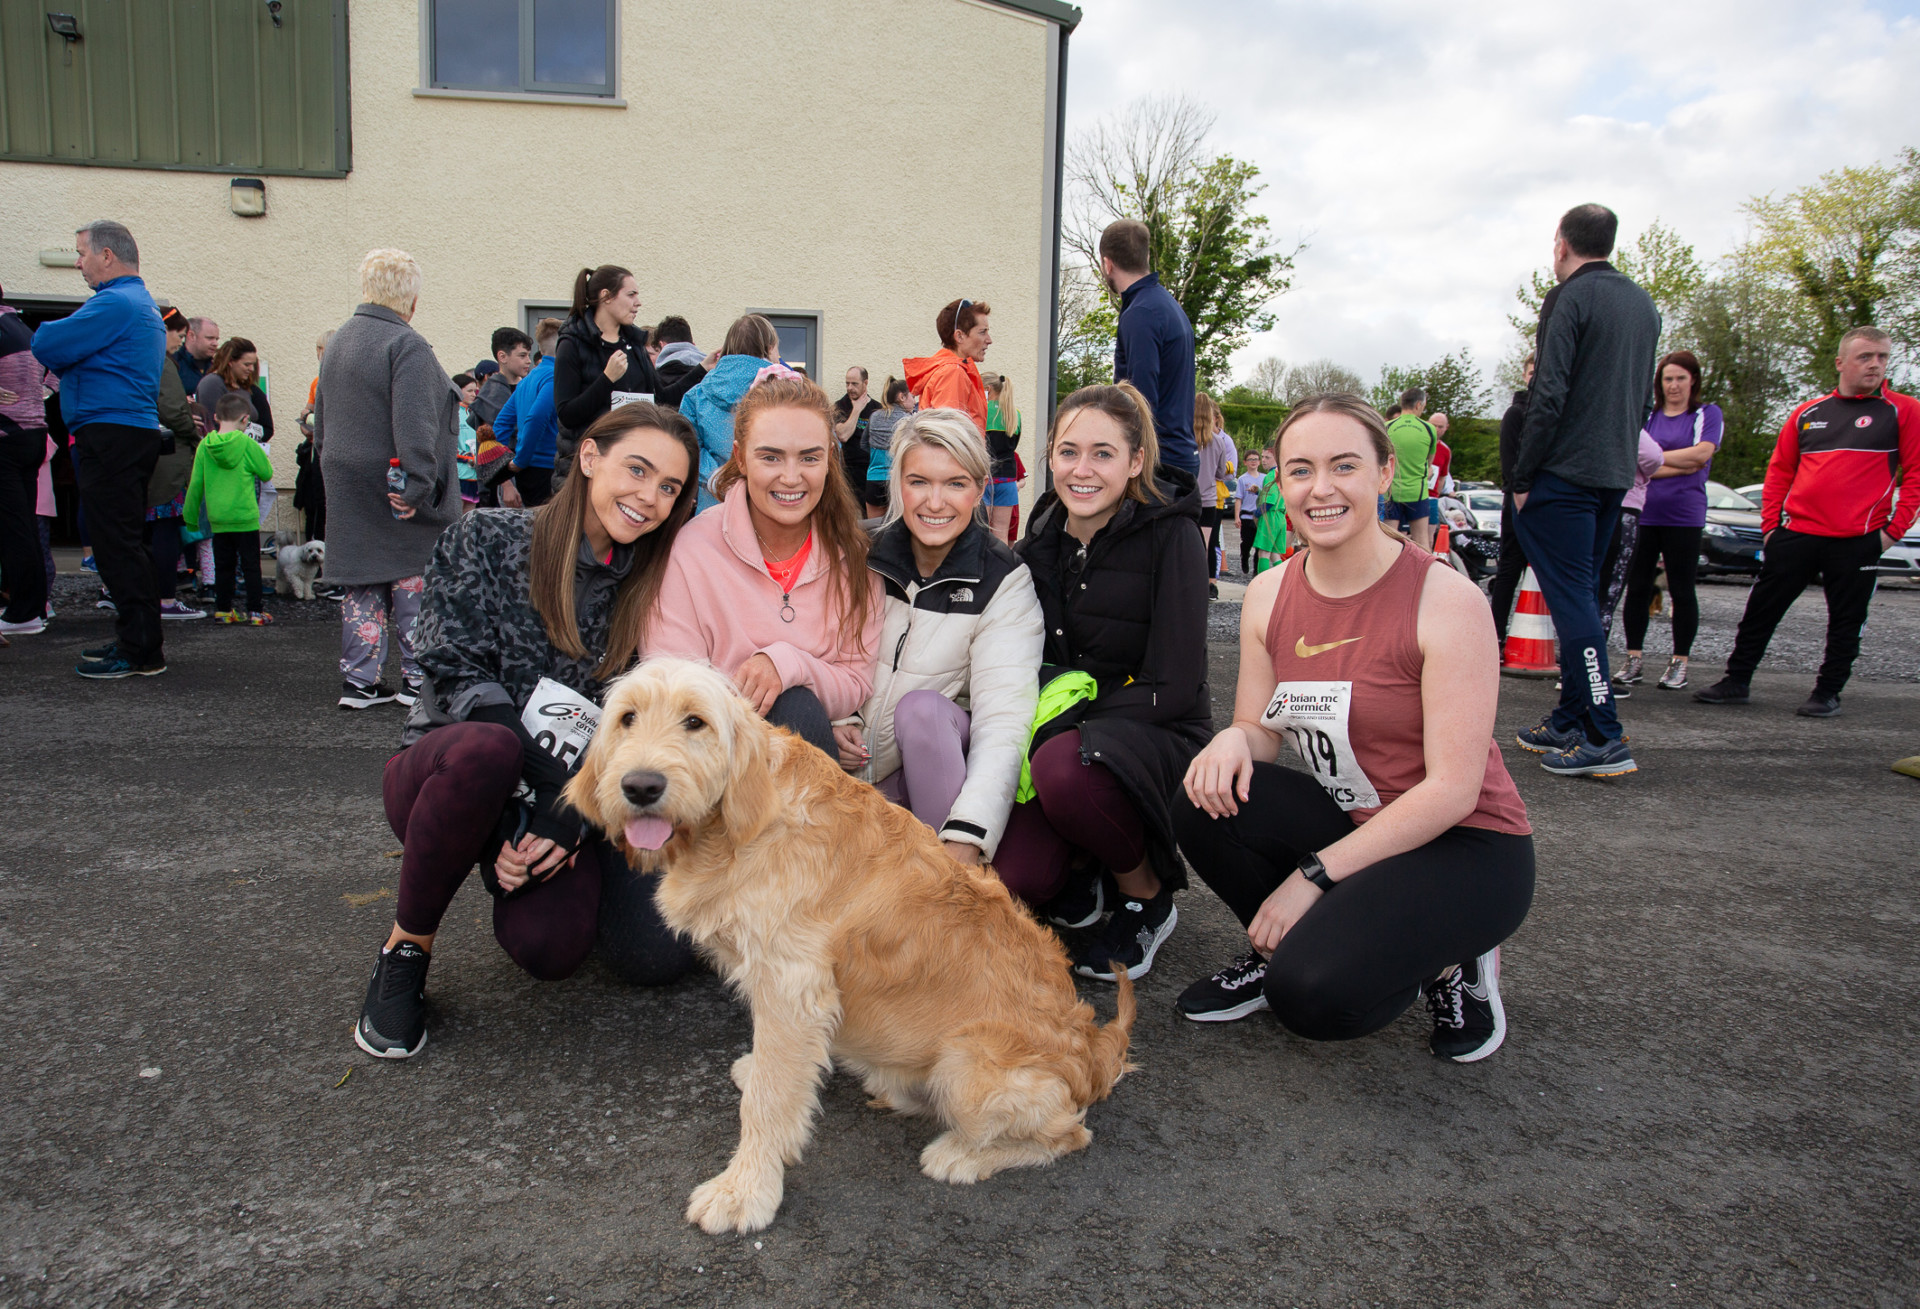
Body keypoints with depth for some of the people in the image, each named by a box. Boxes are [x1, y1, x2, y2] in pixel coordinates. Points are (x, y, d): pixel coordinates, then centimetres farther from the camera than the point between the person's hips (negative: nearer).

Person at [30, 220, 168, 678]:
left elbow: (47, 347, -14)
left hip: (112, 437, -10)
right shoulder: (143, 304, 22)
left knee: (117, 544, -8)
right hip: (136, 431, 10)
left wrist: (44, 332, 7)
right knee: (124, 542, 14)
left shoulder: (115, 303, -12)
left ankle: (140, 652, -5)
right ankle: (139, 640, 20)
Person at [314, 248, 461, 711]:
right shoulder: (405, 345, -14)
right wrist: (417, 486, -26)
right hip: (395, 491, -8)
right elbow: (414, 424, -24)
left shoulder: (338, 342, 15)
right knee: (414, 582, 1)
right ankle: (418, 678, 6)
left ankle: (359, 681, 12)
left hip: (349, 490, 8)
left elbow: (322, 421, 21)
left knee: (361, 582, 10)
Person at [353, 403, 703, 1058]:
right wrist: (548, 772, -24)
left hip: (574, 800, 2)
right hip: (446, 776, -2)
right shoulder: (487, 539, -3)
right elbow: (457, 673, -10)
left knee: (658, 957, -24)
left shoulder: (649, 585, 5)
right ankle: (406, 948, -15)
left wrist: (571, 812, -18)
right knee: (484, 748, -41)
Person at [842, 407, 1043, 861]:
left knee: (922, 707, -33)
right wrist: (839, 722, -11)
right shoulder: (864, 557, -1)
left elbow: (1005, 717, -22)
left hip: (946, 760, -1)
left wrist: (966, 838, -35)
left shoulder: (1004, 581, -11)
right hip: (862, 768, 1)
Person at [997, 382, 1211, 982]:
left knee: (1064, 768, -38)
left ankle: (1147, 898, -8)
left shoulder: (1171, 535, -12)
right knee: (1010, 878, -24)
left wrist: (1055, 731, -22)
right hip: (1057, 733, 4)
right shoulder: (1043, 538, 4)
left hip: (1155, 735, -3)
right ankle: (1080, 873, 14)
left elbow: (1174, 688, -16)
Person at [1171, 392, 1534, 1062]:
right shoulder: (1270, 594, 0)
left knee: (1314, 993, -27)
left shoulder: (1446, 599, -18)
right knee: (1208, 800, -22)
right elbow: (1262, 731, 5)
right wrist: (1234, 738, -21)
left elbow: (1452, 790, -20)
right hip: (1347, 825, 6)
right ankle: (1280, 951, 5)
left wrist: (1313, 876, -21)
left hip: (1465, 848, -5)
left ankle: (1448, 957, 4)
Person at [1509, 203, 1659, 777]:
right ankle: (1569, 722, 18)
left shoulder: (1569, 299, -9)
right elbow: (1645, 399, 20)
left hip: (1565, 473, -8)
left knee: (1572, 599, -8)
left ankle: (1604, 739, -12)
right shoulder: (1644, 305, 17)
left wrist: (1522, 478, -12)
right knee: (1580, 595, 14)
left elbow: (1548, 396, -16)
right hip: (1615, 474, 8)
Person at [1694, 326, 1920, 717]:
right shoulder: (1808, 413, 11)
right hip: (1797, 534, 3)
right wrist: (1770, 523, 8)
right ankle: (1737, 681, 15)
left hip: (1859, 539, -3)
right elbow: (1779, 471, 15)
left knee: (1845, 622, 5)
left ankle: (1828, 692, 17)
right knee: (1761, 611, 5)